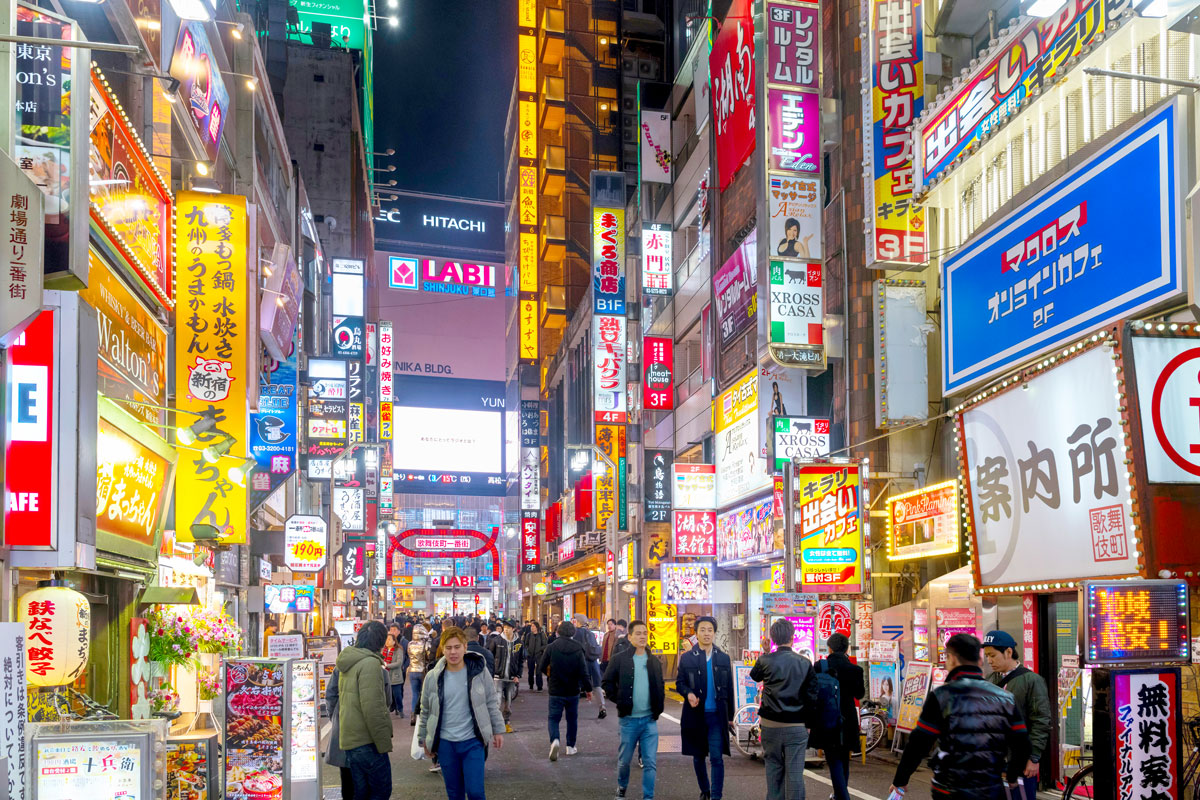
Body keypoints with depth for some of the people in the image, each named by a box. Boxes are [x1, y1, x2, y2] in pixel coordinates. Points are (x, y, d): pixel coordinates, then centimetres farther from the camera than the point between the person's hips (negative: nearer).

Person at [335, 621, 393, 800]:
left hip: (349, 740, 9)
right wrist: (384, 743, -16)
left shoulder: (348, 664, 14)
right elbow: (373, 709, -21)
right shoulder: (370, 663, -15)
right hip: (367, 742, -9)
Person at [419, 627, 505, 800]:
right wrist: (424, 739, 12)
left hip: (473, 742, -2)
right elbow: (425, 711, 9)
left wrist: (498, 730, 4)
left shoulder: (479, 671, -6)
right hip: (445, 744, 2)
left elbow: (491, 703, 3)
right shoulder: (433, 677, -3)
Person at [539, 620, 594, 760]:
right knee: (572, 718, 18)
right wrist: (588, 688, 2)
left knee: (553, 717, 6)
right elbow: (584, 671, -10)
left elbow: (541, 668, -8)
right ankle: (570, 746, 23)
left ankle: (554, 740, -20)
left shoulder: (551, 647, -12)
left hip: (556, 691, -1)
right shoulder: (578, 649, -9)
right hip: (573, 691, 1)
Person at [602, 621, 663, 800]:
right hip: (628, 719, -2)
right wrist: (619, 701, -5)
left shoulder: (654, 661, 7)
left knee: (650, 763, -2)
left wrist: (658, 707, 5)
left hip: (650, 719, 2)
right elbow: (607, 683, 2)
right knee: (624, 759, 12)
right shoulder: (619, 659, -4)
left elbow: (660, 687, 17)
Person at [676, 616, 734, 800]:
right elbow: (679, 683, 5)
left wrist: (730, 715, 7)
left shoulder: (723, 658, 6)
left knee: (717, 757, -8)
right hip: (695, 714, 1)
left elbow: (729, 688, 8)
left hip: (717, 715, 0)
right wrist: (688, 694, -17)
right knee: (698, 757, 12)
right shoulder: (686, 658, 2)